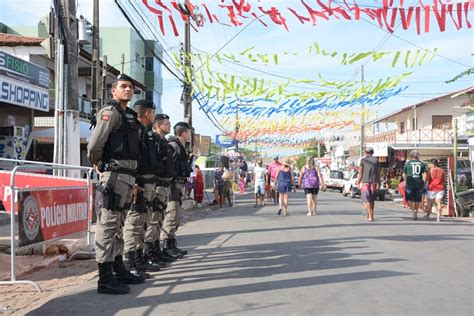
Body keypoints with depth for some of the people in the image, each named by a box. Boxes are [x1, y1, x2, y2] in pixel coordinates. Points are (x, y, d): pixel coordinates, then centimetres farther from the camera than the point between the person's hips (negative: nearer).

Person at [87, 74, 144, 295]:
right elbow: (94, 145, -16)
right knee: (108, 224, -7)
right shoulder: (111, 111, -8)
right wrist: (97, 164, 0)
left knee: (118, 224, 16)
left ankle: (119, 270, 27)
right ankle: (105, 279, -4)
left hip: (127, 175, 10)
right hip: (115, 173, -10)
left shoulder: (129, 115, 21)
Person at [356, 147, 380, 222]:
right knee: (372, 199, 16)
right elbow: (378, 173, 7)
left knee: (366, 199, -2)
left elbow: (360, 173, -3)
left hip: (365, 181, -3)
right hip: (374, 181, 3)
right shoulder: (376, 160, 8)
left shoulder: (363, 160, 0)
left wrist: (358, 182, 3)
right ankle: (370, 214, 21)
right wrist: (378, 182, 13)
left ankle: (370, 216, -12)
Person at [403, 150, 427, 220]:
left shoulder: (407, 163, 2)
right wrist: (423, 183, 6)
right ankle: (416, 212, 14)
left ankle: (413, 210, -11)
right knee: (417, 200, 13)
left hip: (410, 183, -2)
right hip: (419, 184, 2)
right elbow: (424, 175, 0)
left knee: (409, 198, 8)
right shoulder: (422, 164, 7)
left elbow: (404, 175, 5)